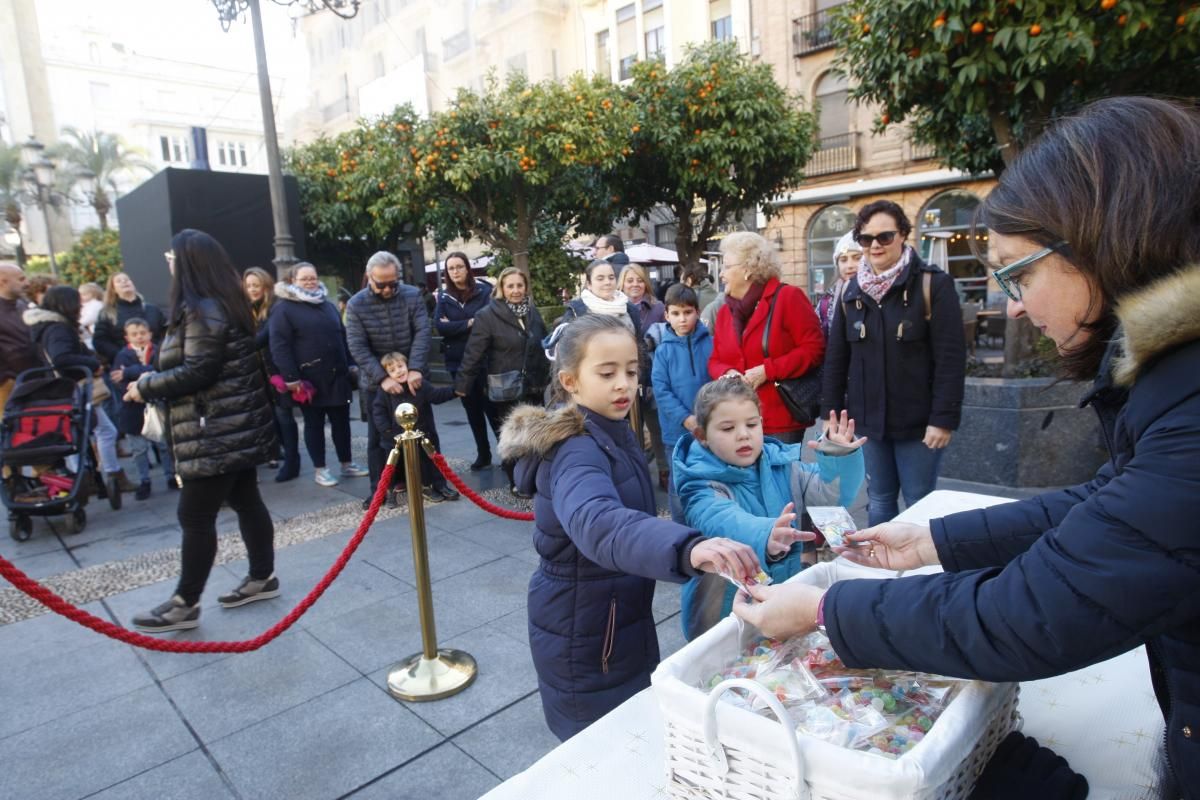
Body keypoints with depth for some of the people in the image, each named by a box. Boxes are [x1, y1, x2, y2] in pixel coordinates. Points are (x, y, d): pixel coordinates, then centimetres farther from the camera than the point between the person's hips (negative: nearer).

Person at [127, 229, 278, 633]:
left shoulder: (201, 310, -16)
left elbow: (197, 372, -22)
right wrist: (155, 380, 9)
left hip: (215, 435, -10)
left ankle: (185, 603, 10)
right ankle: (262, 577, 25)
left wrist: (146, 387, -8)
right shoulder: (223, 303, 13)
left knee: (195, 517, -1)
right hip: (237, 428, 10)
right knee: (246, 501, 15)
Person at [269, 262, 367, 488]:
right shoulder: (284, 309, -6)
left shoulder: (327, 305, 15)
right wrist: (290, 377, -18)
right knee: (314, 424, 5)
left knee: (341, 421, 10)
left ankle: (347, 465, 21)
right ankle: (320, 469, 15)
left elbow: (342, 337, 18)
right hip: (309, 379, -5)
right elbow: (279, 346, -12)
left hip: (337, 376, 5)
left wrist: (350, 366, 12)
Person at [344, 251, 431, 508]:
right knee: (377, 437, 6)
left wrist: (415, 369, -25)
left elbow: (422, 333, -13)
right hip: (376, 382, -1)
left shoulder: (413, 296, -7)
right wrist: (383, 377, -22)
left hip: (412, 377, 1)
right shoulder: (356, 305, -9)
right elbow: (357, 347, -13)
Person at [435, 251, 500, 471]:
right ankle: (483, 454, 22)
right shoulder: (443, 296, 7)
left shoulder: (484, 289, -2)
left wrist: (455, 326, -12)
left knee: (491, 404, -4)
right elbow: (440, 327, -6)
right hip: (458, 361, 4)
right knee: (472, 407, 11)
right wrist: (469, 323, -15)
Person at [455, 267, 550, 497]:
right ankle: (516, 481, 18)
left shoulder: (532, 312, 6)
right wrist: (463, 382, -12)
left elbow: (544, 346, 14)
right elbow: (473, 352, -12)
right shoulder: (488, 315, -11)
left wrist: (548, 376, 15)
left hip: (534, 384, 5)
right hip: (507, 387, -5)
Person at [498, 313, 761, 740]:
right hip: (583, 638, -8)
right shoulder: (576, 452, -28)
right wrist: (688, 549, -66)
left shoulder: (613, 434, 1)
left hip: (622, 625, 9)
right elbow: (599, 523, -51)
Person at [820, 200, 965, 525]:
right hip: (869, 419, 4)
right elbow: (836, 358, 9)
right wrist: (831, 412, 5)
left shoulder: (933, 284, -7)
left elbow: (950, 357, -12)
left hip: (917, 420, -4)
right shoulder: (850, 291, 7)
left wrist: (943, 418, -16)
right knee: (879, 500, 14)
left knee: (919, 503, 5)